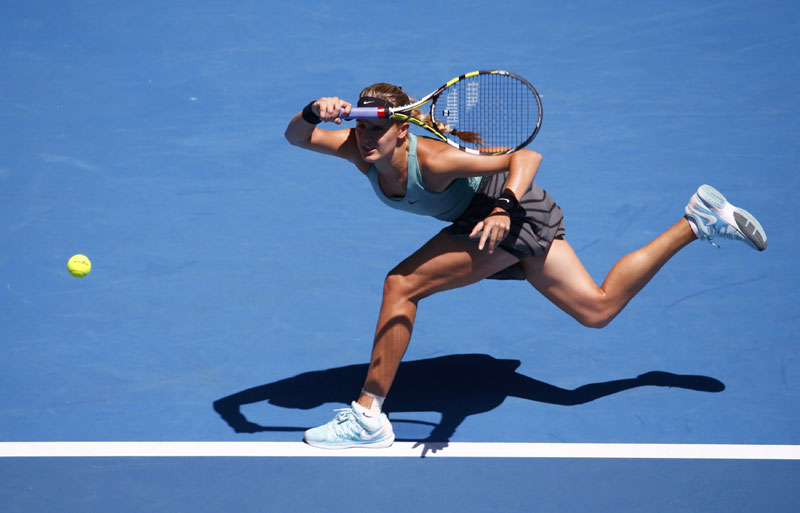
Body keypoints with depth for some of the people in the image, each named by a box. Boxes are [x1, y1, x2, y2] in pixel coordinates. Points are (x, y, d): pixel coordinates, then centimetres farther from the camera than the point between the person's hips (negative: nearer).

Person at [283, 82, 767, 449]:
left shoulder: (431, 159, -29)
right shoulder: (361, 149, -9)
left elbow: (527, 157, -28)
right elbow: (296, 136, -15)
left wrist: (504, 210, -44)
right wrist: (314, 113, -36)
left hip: (512, 209, -9)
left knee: (401, 285, -17)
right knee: (598, 308, 14)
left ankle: (369, 417, -10)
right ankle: (700, 221, 20)